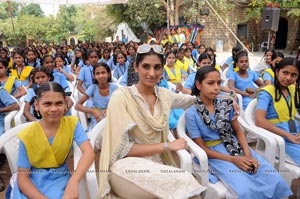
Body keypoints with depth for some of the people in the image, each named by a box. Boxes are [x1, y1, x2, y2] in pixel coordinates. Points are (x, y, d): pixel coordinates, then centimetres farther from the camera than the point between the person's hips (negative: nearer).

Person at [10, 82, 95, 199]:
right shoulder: (27, 136, -14)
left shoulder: (72, 124, -13)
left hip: (59, 178, 0)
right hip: (32, 184, 1)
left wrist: (74, 181, -43)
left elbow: (89, 152, -27)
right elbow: (22, 178, -12)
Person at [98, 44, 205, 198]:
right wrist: (167, 145, -15)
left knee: (185, 180, -25)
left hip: (156, 164, 5)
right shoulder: (121, 96, -13)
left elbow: (194, 99, 22)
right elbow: (122, 148, -15)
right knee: (184, 181, -26)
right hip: (126, 166, -4)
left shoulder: (164, 95, 3)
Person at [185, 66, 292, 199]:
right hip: (214, 154, -4)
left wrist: (248, 153, -10)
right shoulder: (192, 114, -12)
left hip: (236, 146, 5)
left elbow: (238, 131, 8)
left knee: (275, 180, -11)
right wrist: (232, 159, -16)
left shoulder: (225, 104, 1)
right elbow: (201, 148, -10)